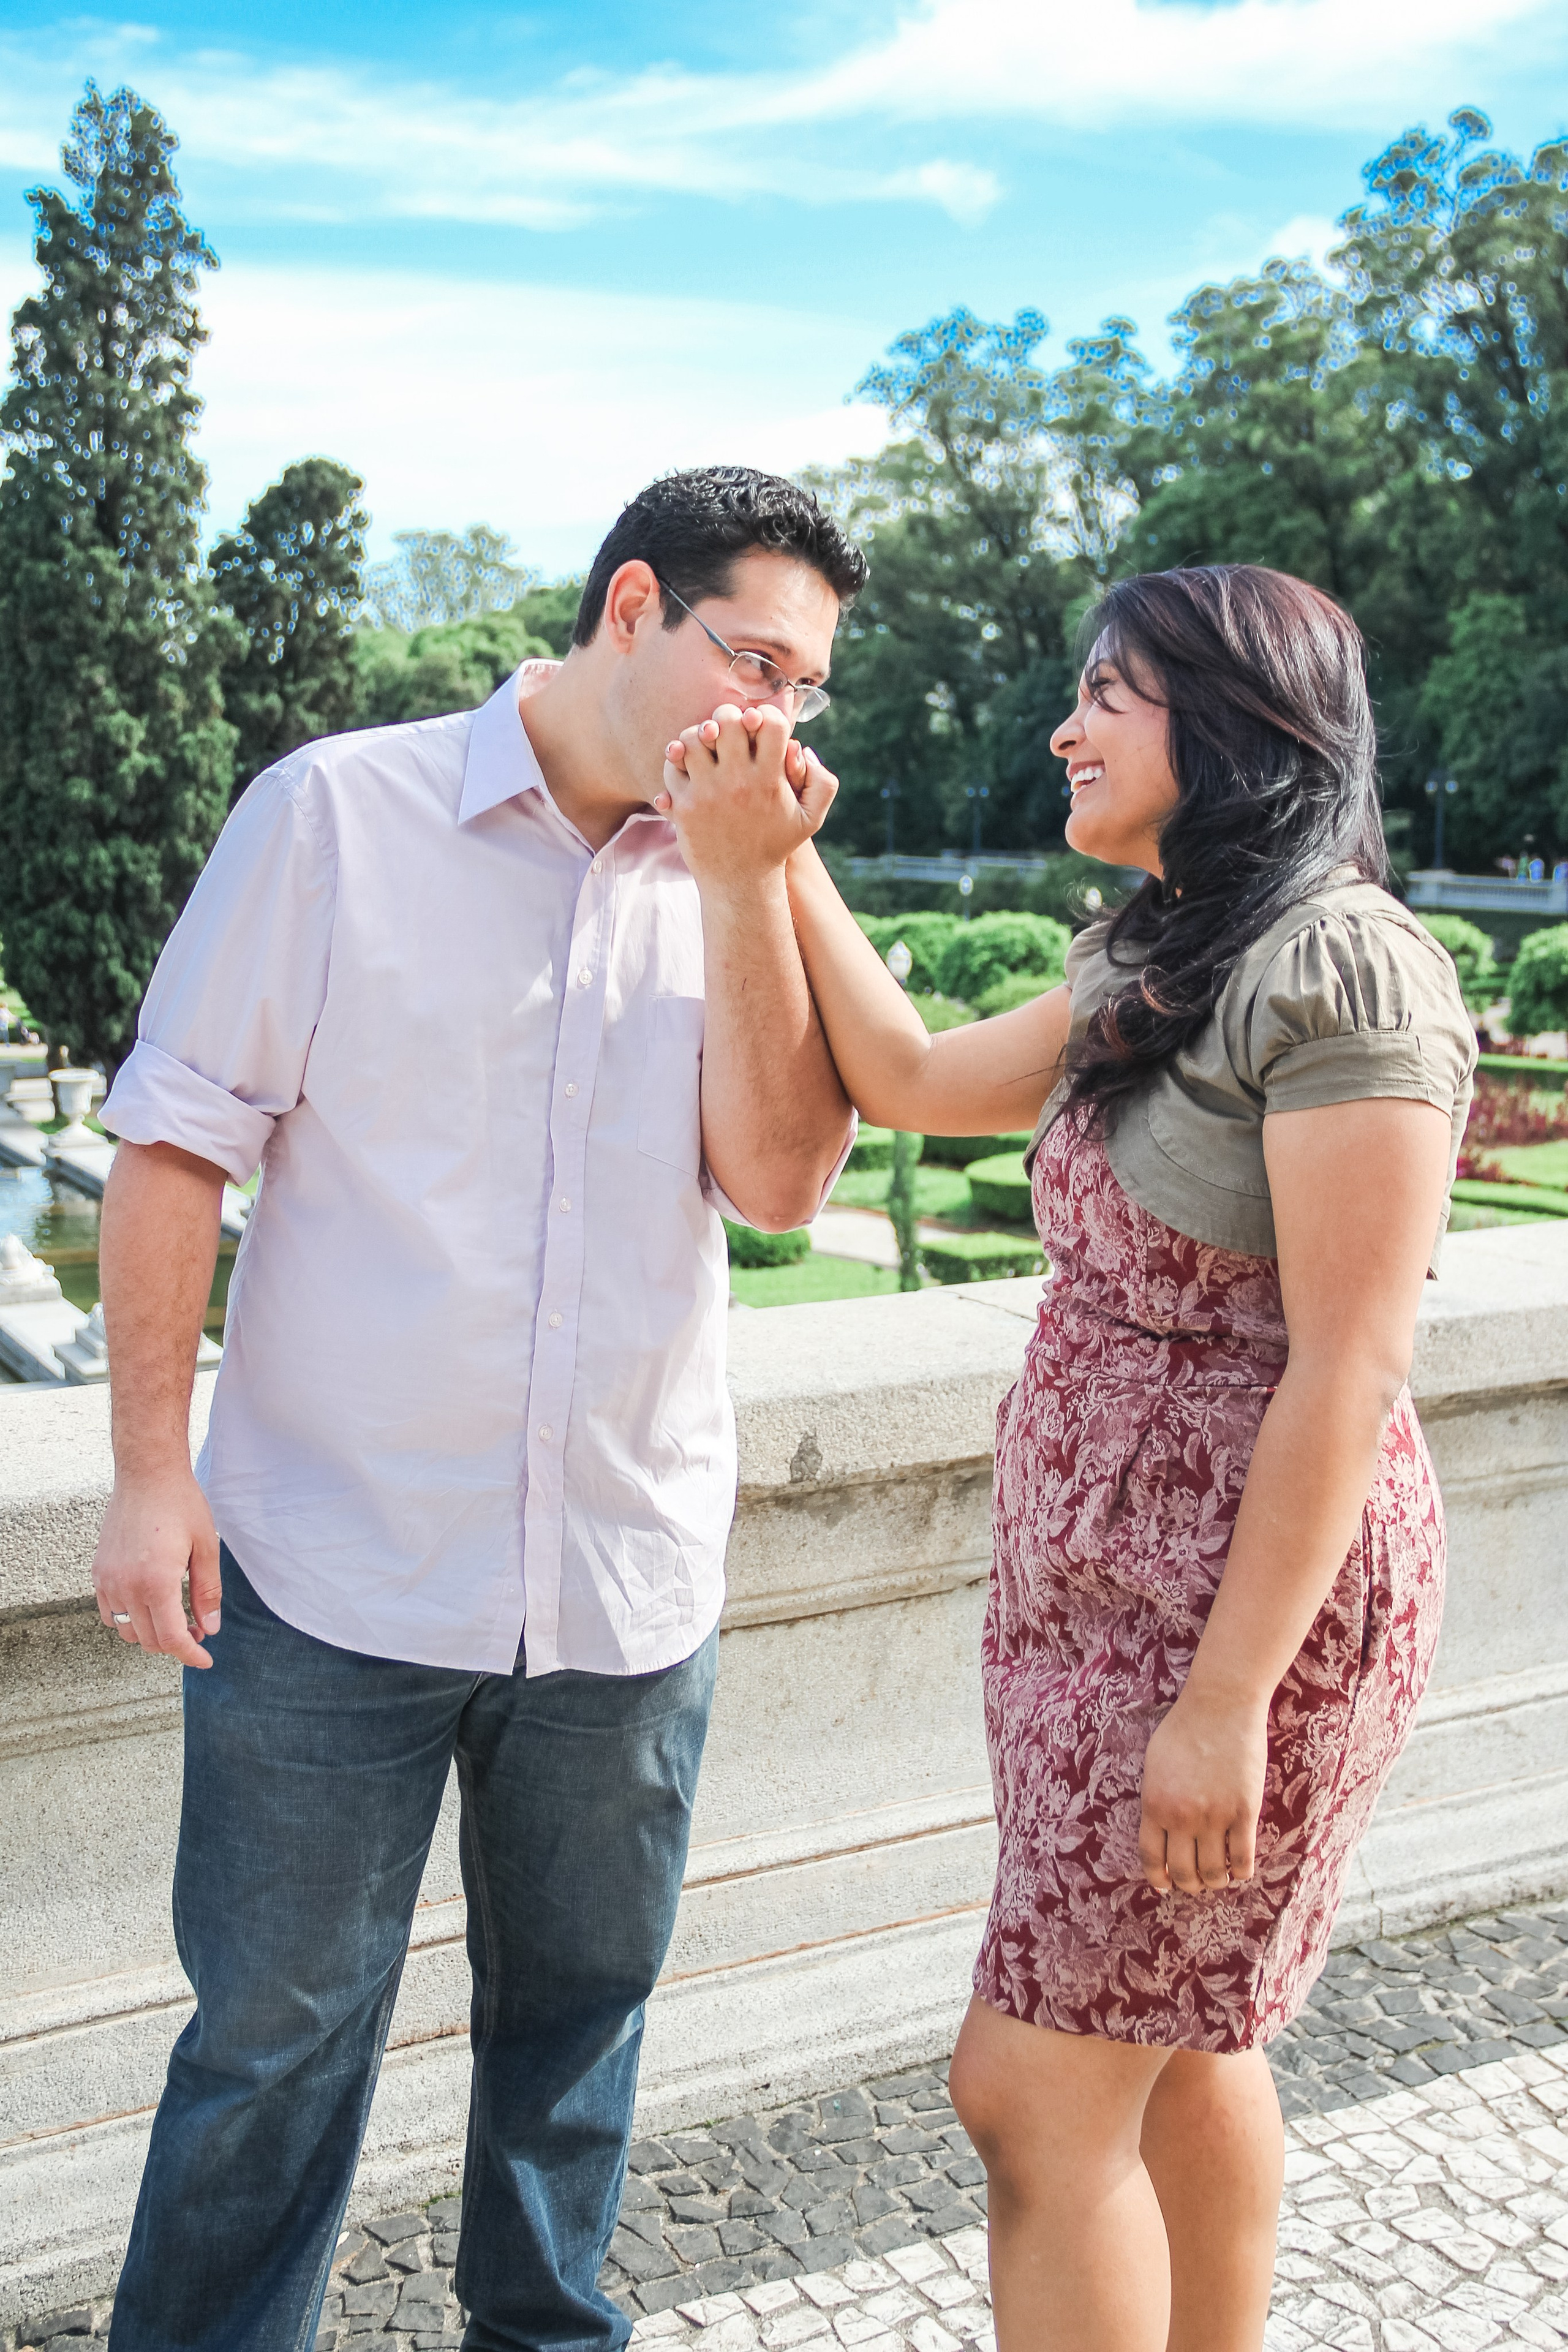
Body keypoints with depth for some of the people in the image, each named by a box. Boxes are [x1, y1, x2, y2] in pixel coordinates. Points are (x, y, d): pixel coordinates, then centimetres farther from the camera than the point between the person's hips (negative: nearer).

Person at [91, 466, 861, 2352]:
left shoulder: (744, 887, 5)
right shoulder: (340, 813, -4)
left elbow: (781, 1179, -6)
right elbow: (176, 1139, -3)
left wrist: (744, 878, -12)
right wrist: (150, 1470, -7)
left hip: (628, 1584, 4)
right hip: (333, 1570, -3)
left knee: (581, 2006, 19)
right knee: (275, 2034, 8)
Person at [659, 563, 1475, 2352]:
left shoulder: (1341, 970, -19)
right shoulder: (1155, 961, 10)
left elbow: (1349, 1371, -22)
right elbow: (916, 1084, 13)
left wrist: (1228, 1701, -21)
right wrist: (773, 862, 7)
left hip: (1246, 1596, -9)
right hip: (1101, 1580, 9)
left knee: (1033, 2091, -1)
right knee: (1176, 2040, 21)